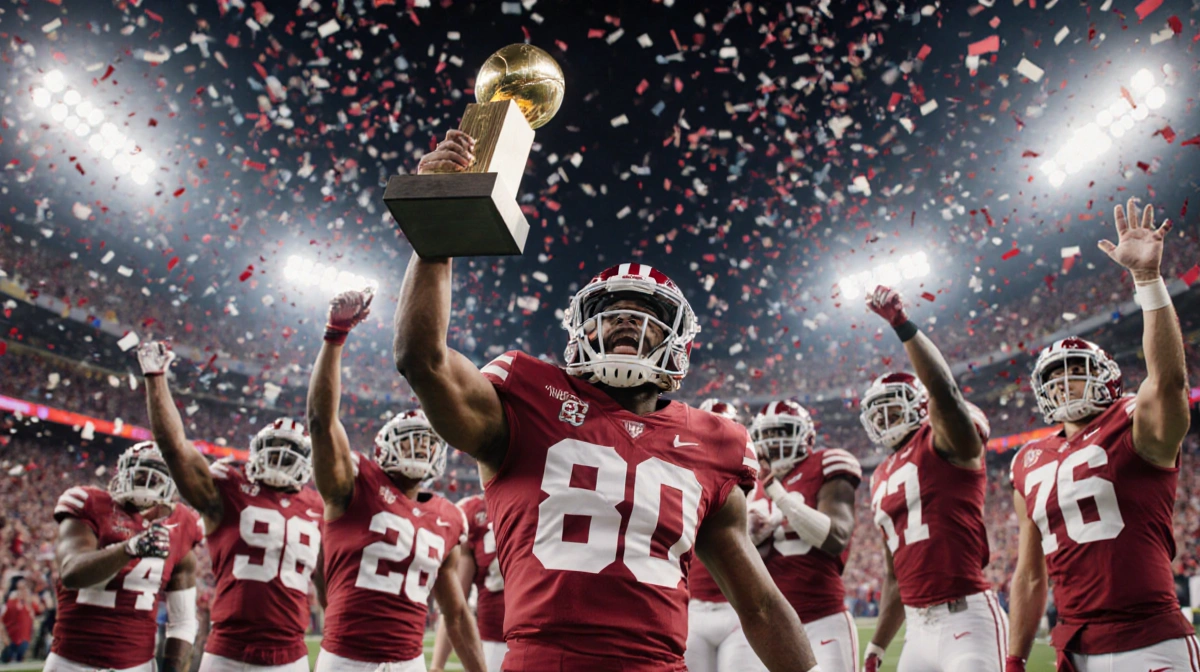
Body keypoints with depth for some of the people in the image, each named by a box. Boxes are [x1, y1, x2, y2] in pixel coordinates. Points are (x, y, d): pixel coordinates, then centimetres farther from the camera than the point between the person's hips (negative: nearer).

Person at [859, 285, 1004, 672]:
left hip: (965, 620, -7)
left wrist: (902, 325, -30)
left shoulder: (944, 442, -3)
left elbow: (944, 391, -27)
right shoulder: (882, 480, 17)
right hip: (919, 627, 8)